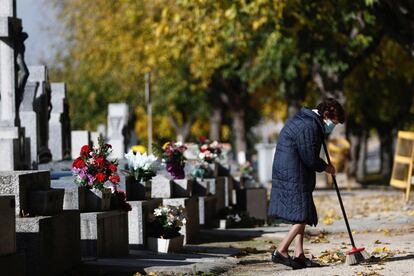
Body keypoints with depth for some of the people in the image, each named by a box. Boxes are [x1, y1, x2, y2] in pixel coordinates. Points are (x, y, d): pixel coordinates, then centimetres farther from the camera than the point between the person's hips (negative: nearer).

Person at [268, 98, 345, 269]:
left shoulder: (304, 119, 15)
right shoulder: (309, 127, -18)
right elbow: (310, 159, -17)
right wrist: (325, 167, -1)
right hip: (293, 177, -11)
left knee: (301, 216, 13)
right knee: (302, 216, -9)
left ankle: (299, 256, 13)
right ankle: (281, 252, -11)